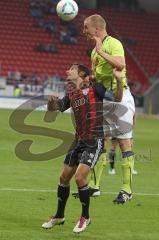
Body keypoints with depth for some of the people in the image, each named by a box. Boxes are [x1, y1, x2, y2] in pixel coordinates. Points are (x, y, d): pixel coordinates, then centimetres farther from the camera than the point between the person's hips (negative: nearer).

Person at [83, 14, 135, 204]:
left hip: (119, 97, -9)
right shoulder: (94, 51, 18)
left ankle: (127, 189, -6)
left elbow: (120, 64, -29)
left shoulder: (113, 44, -10)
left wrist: (101, 52, -24)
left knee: (124, 143, -7)